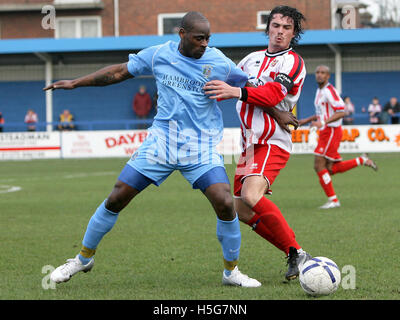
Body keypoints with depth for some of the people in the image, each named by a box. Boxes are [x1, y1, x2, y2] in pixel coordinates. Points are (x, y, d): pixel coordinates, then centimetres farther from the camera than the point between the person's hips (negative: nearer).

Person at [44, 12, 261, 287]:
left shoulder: (219, 63, -7)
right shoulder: (158, 55, -1)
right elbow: (120, 72, 11)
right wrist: (76, 83, 12)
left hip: (201, 149, -2)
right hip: (161, 142, 2)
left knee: (225, 203, -20)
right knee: (116, 199, 0)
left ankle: (231, 271, 3)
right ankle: (84, 258, 22)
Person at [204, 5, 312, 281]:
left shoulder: (292, 62, -5)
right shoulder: (254, 58, 17)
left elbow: (273, 94, -22)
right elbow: (231, 83, 31)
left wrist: (236, 92, -34)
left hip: (273, 143, -8)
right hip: (250, 144, 8)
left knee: (252, 196, -29)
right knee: (242, 210, 4)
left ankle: (297, 253, -19)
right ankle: (295, 256, 13)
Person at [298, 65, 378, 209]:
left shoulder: (329, 91, -14)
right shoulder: (319, 91, 16)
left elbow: (341, 112, -21)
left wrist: (323, 123, -28)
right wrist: (307, 120, 20)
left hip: (332, 131, -9)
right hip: (325, 132, 10)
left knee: (319, 166, -10)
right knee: (330, 169, 7)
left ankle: (333, 200, -3)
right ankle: (362, 160, 18)